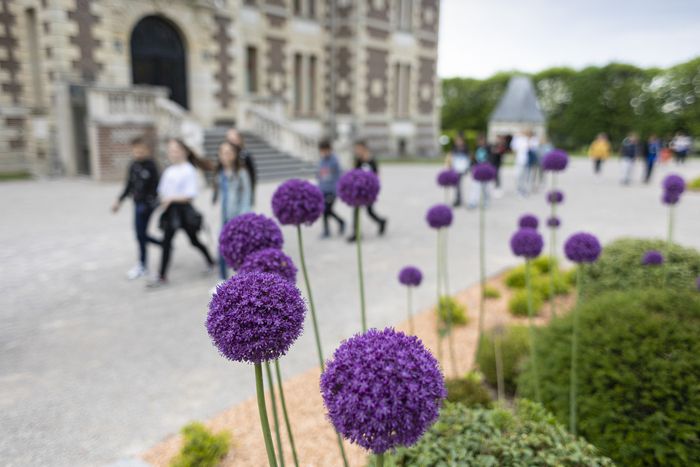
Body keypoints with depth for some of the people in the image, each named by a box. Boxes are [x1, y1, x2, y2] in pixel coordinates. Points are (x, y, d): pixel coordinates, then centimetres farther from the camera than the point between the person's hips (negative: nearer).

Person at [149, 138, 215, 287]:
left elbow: (191, 195, -17)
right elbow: (162, 191, 13)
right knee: (166, 242, 5)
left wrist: (172, 198, -21)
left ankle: (211, 262, 30)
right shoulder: (168, 171, 8)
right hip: (170, 210, 6)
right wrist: (164, 200, -7)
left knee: (194, 240, 7)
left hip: (184, 210, -6)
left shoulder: (188, 171, -11)